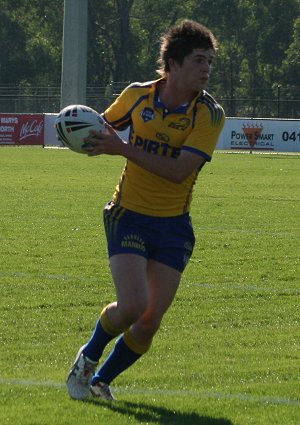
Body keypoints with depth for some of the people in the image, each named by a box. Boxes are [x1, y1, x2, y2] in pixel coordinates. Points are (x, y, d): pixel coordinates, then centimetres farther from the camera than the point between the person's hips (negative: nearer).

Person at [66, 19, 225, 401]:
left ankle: (101, 380, 23)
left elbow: (179, 170, -21)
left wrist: (123, 149, -27)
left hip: (174, 226, 1)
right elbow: (104, 125, 17)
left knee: (150, 322, -2)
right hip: (129, 217, -1)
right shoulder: (137, 96, -5)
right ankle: (88, 358, 12)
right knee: (132, 306, -18)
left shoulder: (210, 114, -10)